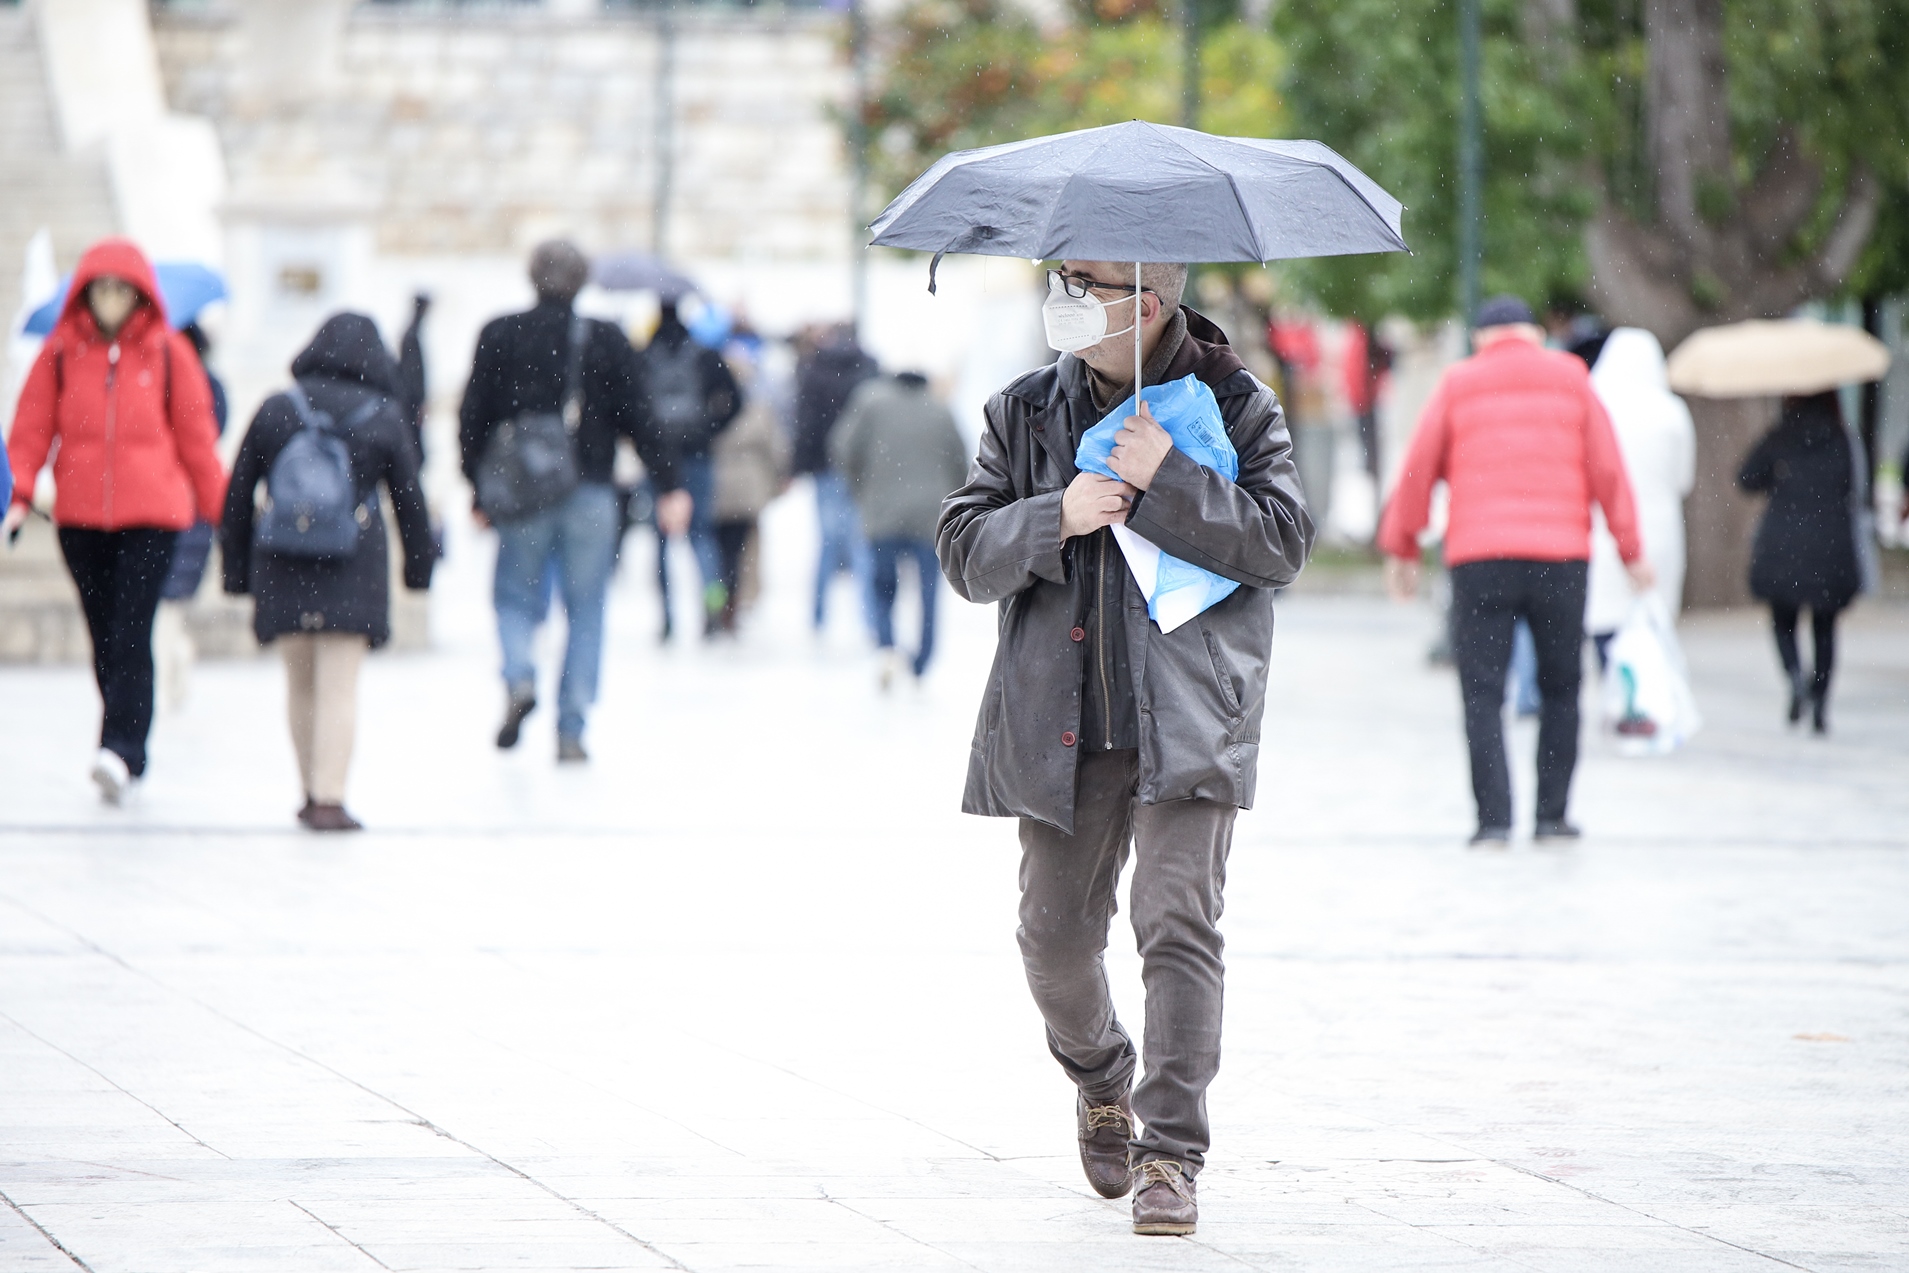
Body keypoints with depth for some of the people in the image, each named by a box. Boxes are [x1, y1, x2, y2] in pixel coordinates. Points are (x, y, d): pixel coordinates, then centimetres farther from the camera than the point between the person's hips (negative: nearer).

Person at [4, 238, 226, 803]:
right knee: (105, 638, 7)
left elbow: (196, 435, 8)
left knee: (130, 634, -14)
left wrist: (219, 508, 11)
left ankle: (122, 751, -20)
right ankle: (124, 756, 15)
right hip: (80, 516, 2)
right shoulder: (60, 352, 4)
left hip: (151, 513, -2)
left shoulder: (168, 353, 2)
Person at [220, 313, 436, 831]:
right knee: (339, 687, -3)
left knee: (300, 683, 16)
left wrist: (235, 570, 13)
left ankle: (313, 794, 24)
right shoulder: (385, 418, 0)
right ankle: (330, 799, -11)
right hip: (353, 569, -2)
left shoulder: (274, 411, 4)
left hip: (281, 567, 2)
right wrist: (419, 565, 17)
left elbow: (238, 497, 6)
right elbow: (409, 498, 5)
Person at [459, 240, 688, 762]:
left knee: (516, 596, 12)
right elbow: (637, 419, -1)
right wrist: (669, 487, 3)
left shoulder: (499, 336, 2)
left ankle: (519, 678, -18)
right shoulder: (606, 340, 0)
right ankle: (571, 730, 2)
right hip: (590, 493, 0)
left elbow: (473, 418, 2)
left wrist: (478, 488, 10)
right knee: (585, 609, 6)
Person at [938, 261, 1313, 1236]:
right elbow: (963, 550, 5)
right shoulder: (1025, 413, 9)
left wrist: (1166, 484, -16)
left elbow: (1284, 541, -8)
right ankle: (1100, 1082, 38)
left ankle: (1170, 1153, -9)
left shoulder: (1234, 407, 1)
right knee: (1056, 935, 8)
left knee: (1178, 923, -12)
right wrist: (1056, 518, -13)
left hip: (1187, 723, -3)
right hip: (1060, 726, 3)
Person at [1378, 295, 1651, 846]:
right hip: (1560, 554, 1)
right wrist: (1631, 551, 9)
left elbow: (1419, 470, 6)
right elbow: (1607, 470, 6)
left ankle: (1494, 817, -9)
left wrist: (1400, 548, 15)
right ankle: (1552, 814, 10)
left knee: (1482, 692, 0)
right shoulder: (1571, 381, 11)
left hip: (1478, 558, -1)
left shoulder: (1457, 385, 9)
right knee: (1560, 687, 12)